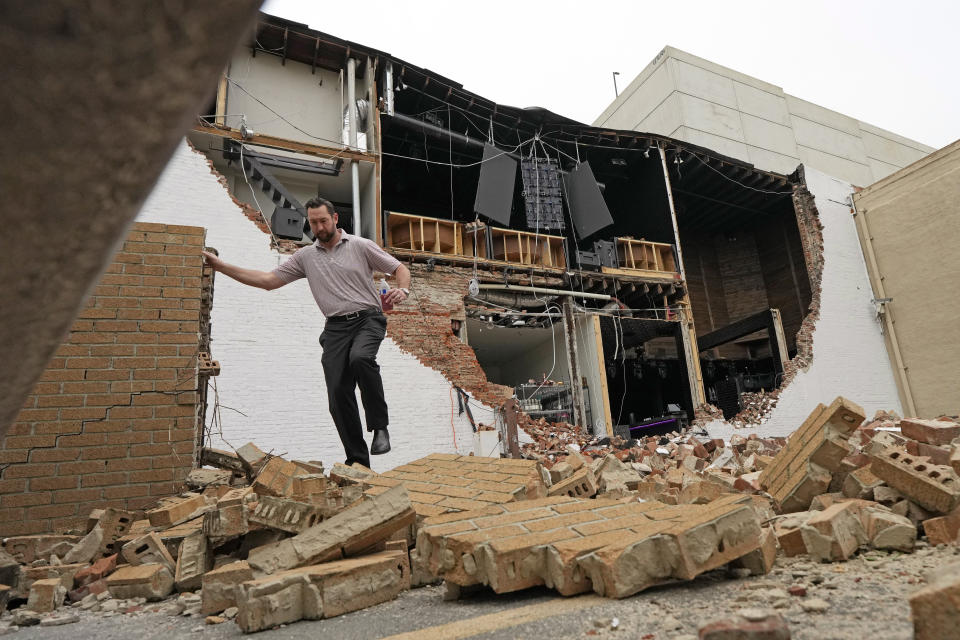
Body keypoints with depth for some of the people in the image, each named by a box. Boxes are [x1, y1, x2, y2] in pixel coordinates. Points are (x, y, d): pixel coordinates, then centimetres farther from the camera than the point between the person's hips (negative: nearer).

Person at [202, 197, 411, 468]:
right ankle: (357, 460, 5)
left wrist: (403, 290, -16)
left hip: (368, 319, -4)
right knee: (339, 394, -4)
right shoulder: (306, 257, 14)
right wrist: (221, 266, 6)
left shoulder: (361, 246, 5)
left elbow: (400, 268, 6)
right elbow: (268, 280, 11)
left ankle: (380, 427, -21)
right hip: (335, 327, 4)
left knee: (360, 358, -36)